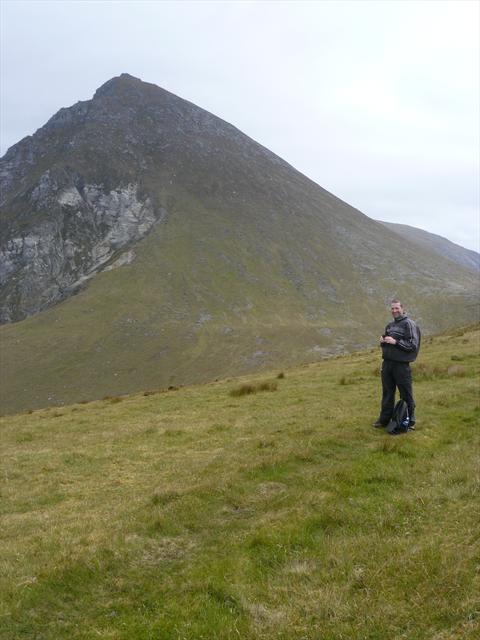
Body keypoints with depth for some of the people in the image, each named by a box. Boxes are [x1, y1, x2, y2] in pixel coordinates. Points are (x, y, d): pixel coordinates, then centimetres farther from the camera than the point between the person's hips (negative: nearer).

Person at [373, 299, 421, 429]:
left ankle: (409, 420, 11)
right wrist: (382, 341, 5)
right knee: (387, 393, 14)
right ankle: (385, 419, 23)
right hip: (387, 363, 7)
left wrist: (395, 342, -20)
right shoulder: (389, 325, 17)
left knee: (406, 394, 1)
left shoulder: (408, 324, -7)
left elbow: (413, 345, -15)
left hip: (401, 364, -7)